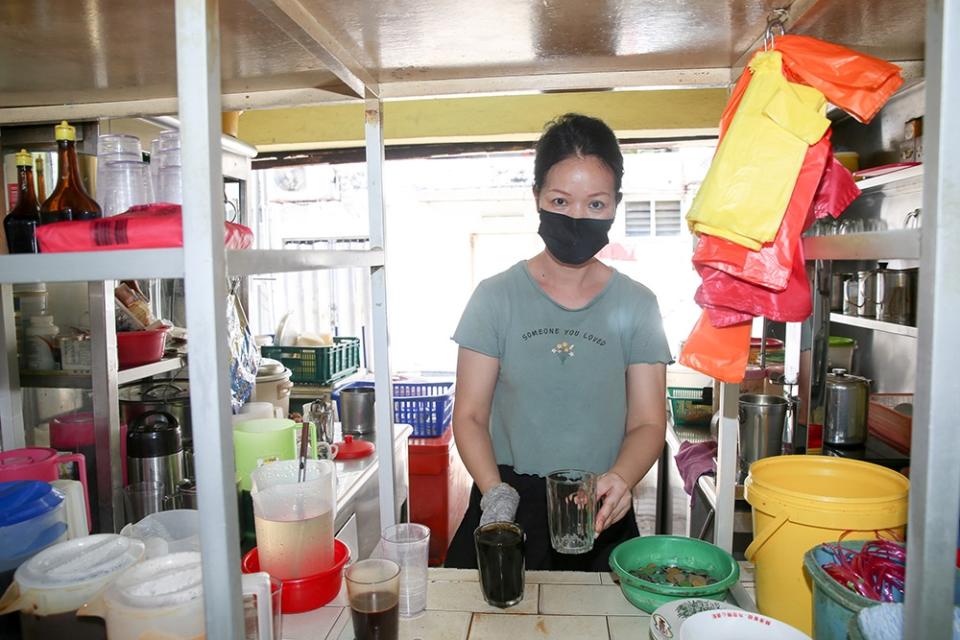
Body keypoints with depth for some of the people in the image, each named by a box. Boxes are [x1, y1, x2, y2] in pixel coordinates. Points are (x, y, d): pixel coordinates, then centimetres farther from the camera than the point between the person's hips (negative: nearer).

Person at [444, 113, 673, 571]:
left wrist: (620, 478, -23)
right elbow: (470, 415, -3)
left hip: (599, 517, 1)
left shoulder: (636, 305, 0)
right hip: (507, 512, 0)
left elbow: (648, 422, -2)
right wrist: (495, 493, -20)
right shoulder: (496, 297, -3)